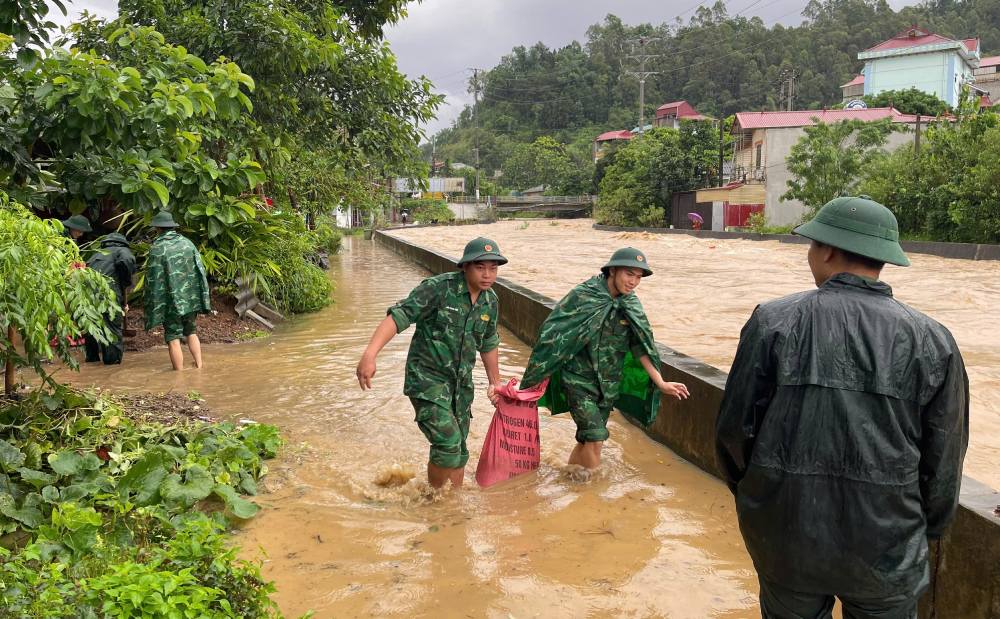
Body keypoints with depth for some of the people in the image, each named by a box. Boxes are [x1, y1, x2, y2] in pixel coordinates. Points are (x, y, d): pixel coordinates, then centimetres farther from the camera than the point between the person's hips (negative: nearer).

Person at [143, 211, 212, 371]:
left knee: (173, 339, 2)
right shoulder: (187, 243, 3)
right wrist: (202, 301, 10)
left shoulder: (157, 248, -10)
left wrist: (153, 308, -2)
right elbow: (201, 270, 5)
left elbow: (153, 280, -9)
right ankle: (199, 365, 20)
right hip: (191, 299, 5)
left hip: (171, 301, -5)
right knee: (191, 332, 22)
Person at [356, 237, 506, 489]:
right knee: (448, 442, -19)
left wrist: (495, 382, 29)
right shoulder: (438, 288, -17)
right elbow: (399, 316, -25)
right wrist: (370, 354, -38)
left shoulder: (491, 302, 4)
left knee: (458, 453, 14)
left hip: (461, 384, 7)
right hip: (427, 379, -7)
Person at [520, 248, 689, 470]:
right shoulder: (582, 296, -15)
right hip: (579, 379, -5)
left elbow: (640, 346, 2)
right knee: (595, 436, -14)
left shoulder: (631, 305, 1)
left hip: (608, 385, 6)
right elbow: (552, 334, -12)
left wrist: (661, 383, -4)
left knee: (588, 439, 12)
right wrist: (536, 376, -11)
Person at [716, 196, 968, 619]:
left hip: (784, 535, 0)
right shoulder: (932, 341, -7)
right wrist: (925, 532, 17)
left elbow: (735, 427, -7)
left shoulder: (774, 322, -11)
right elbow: (943, 460, -1)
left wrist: (748, 491, 13)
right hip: (886, 548, 1)